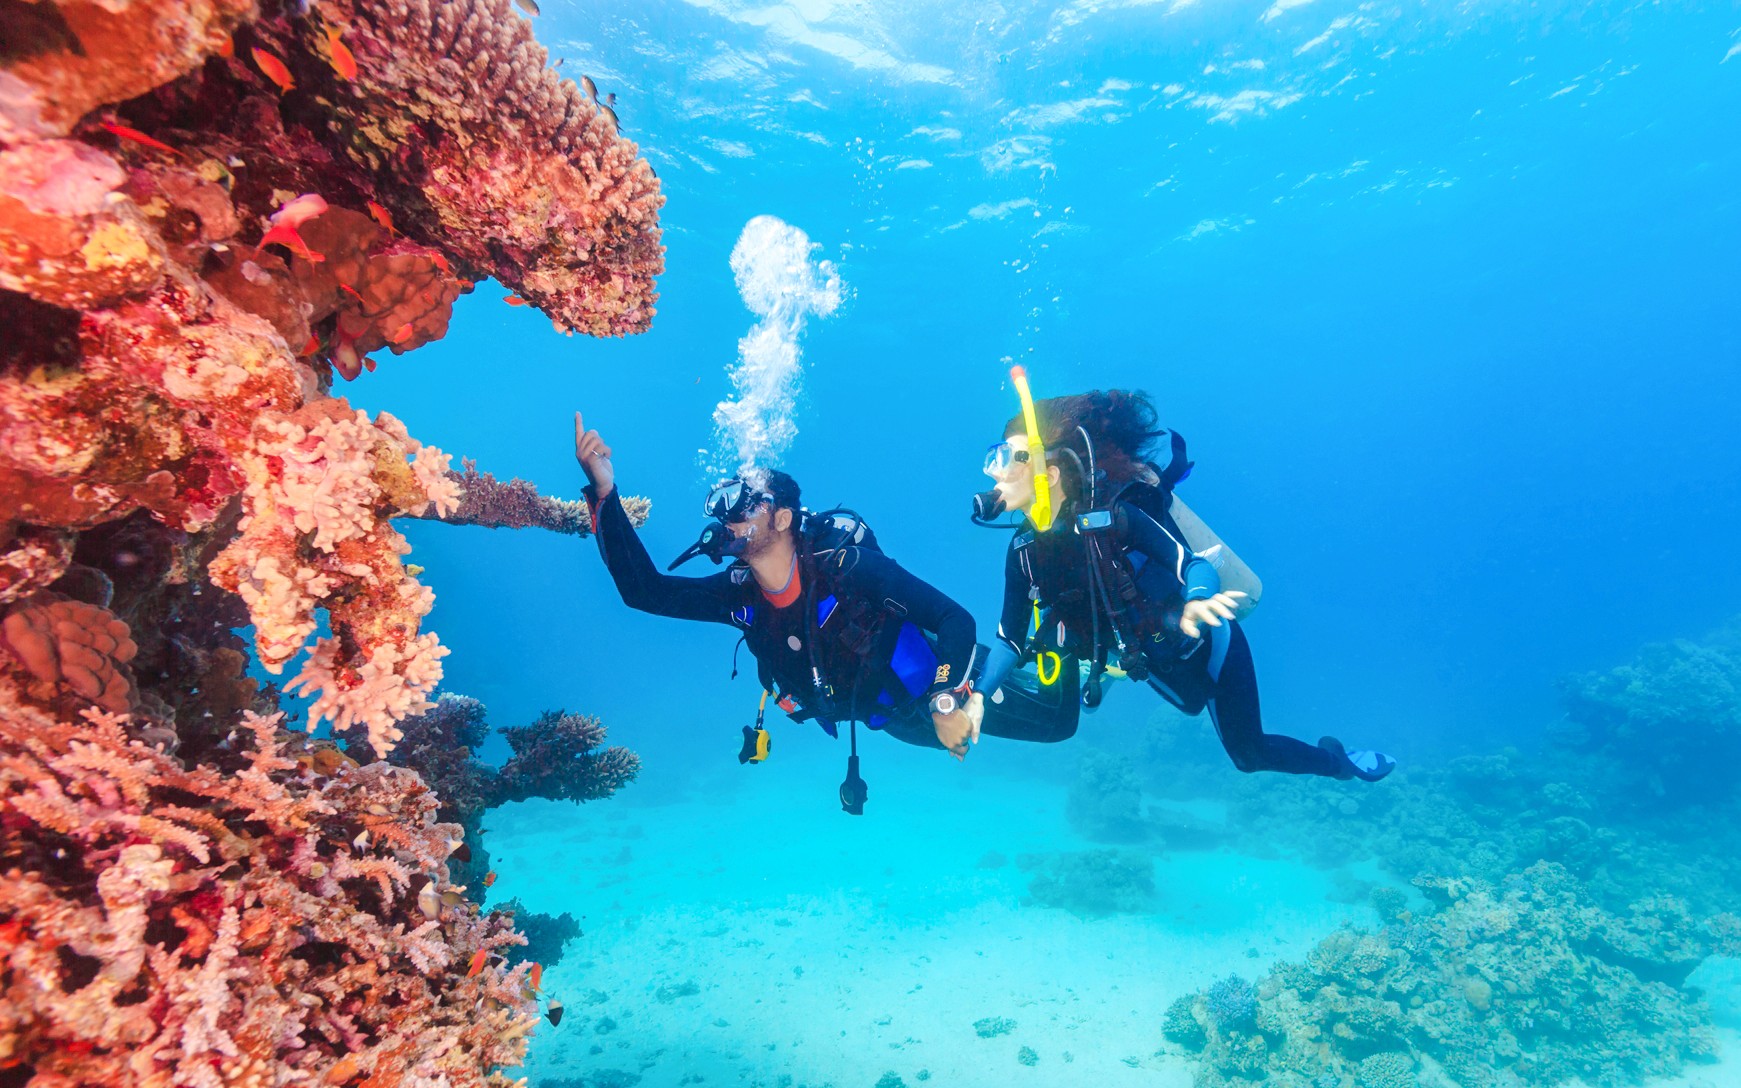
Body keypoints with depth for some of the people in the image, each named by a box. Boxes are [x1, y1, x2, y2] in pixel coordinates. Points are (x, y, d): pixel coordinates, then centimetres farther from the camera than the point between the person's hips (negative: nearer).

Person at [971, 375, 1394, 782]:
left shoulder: (1112, 516, -31)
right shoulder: (1024, 550, -13)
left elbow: (1193, 563, -36)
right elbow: (1011, 637, -9)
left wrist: (1198, 602, -59)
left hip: (1206, 644, -6)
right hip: (1158, 661, 6)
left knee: (1250, 753, 13)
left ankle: (1337, 759, 40)